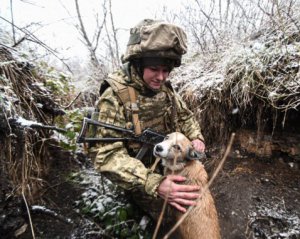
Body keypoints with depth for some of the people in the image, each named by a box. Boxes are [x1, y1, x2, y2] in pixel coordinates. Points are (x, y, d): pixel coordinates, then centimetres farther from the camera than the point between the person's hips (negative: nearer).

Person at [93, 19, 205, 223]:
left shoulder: (164, 88, -4)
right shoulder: (115, 96, -24)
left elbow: (184, 115, 11)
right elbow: (109, 156, -29)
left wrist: (196, 137, -10)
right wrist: (154, 184, -40)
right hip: (142, 178, -5)